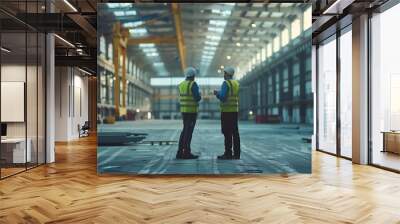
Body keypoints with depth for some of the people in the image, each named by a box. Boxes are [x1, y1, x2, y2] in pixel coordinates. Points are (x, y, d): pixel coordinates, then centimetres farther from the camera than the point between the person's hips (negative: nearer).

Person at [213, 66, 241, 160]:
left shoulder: (226, 83, -11)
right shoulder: (236, 83, 15)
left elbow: (222, 97, -19)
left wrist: (217, 93, 1)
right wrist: (218, 93, 22)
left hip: (226, 111, -8)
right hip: (235, 110, 8)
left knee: (227, 132, -6)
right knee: (235, 132, 6)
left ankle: (228, 153, -5)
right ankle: (236, 153, 7)